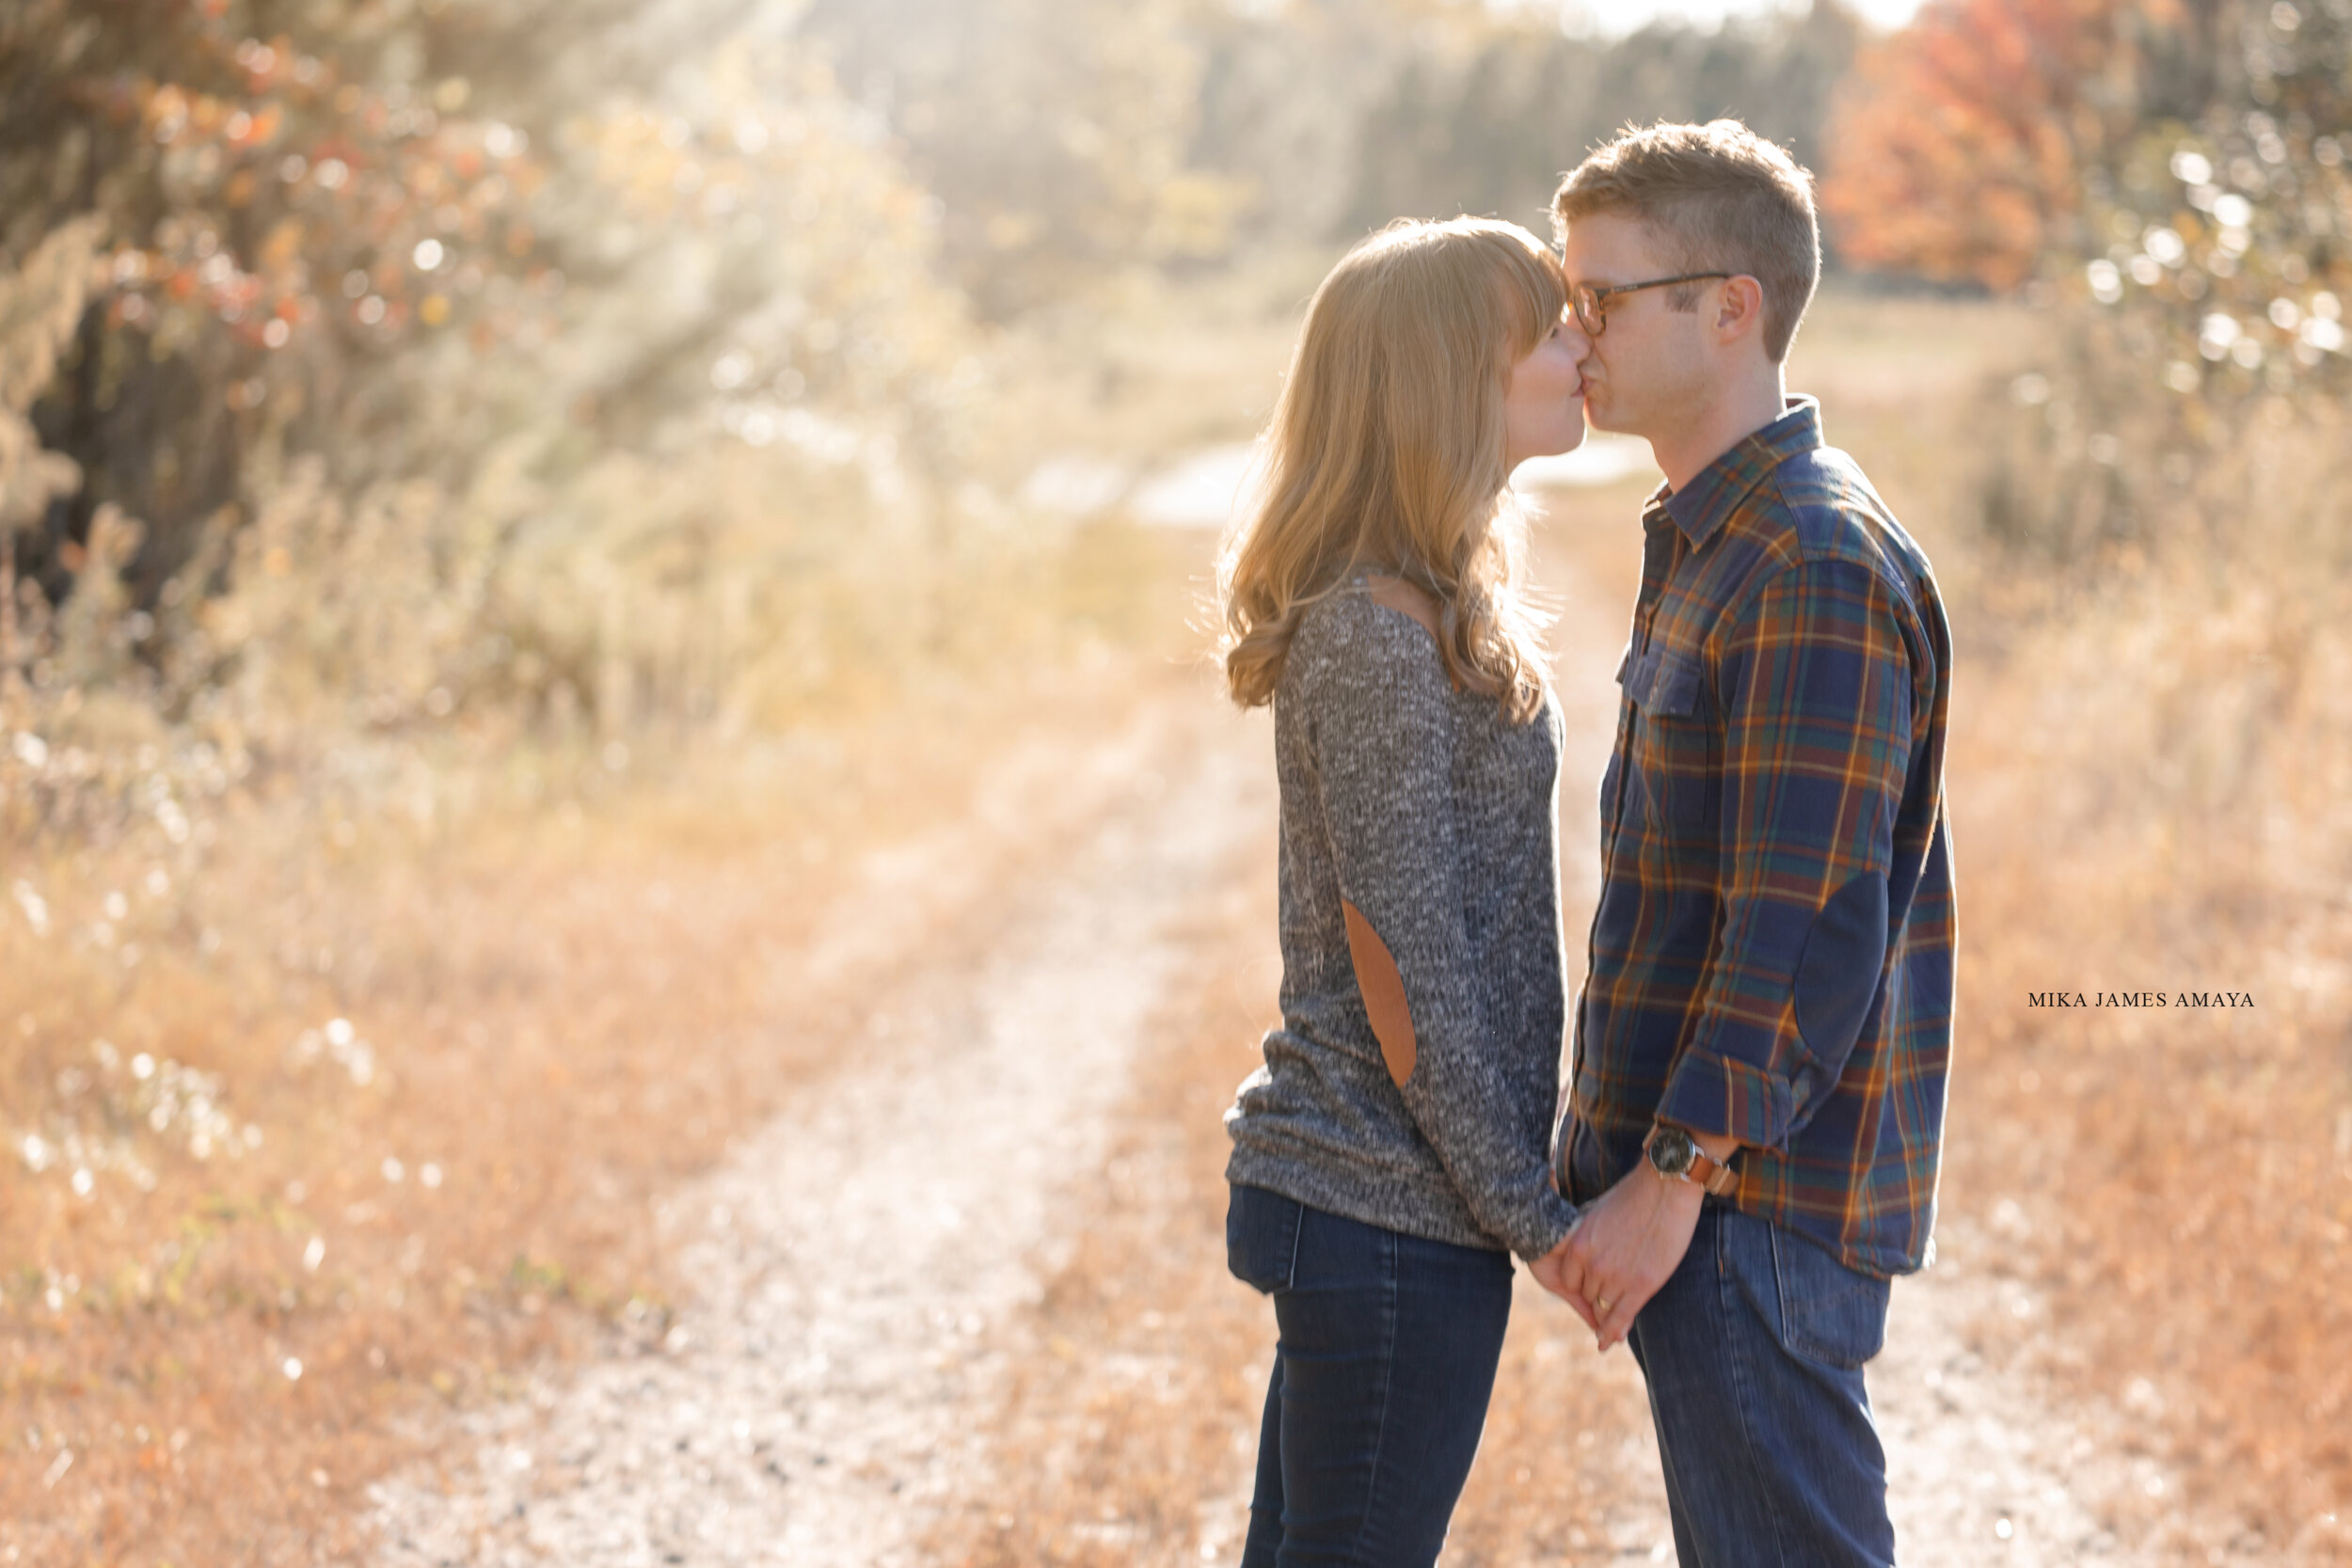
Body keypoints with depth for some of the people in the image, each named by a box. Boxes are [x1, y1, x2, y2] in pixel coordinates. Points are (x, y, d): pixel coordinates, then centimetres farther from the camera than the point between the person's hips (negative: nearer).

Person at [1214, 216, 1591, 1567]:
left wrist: (1527, 1178, 15)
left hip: (1339, 1191, 9)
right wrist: (1529, 1211, -14)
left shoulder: (1435, 605, 12)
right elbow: (1400, 963, -19)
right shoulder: (1378, 630, -18)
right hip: (1391, 1207, -9)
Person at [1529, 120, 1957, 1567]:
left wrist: (1671, 1179, -21)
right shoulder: (1707, 542, 15)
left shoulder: (1818, 568, -18)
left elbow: (1812, 928, -23)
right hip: (1705, 1177, 10)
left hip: (1758, 1204, -10)